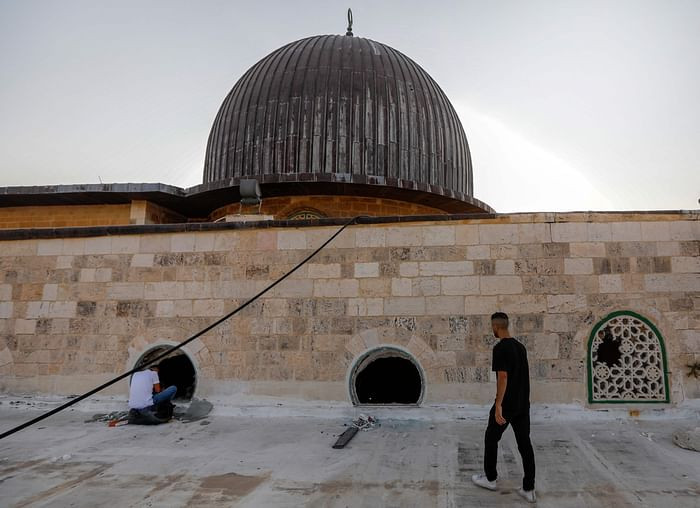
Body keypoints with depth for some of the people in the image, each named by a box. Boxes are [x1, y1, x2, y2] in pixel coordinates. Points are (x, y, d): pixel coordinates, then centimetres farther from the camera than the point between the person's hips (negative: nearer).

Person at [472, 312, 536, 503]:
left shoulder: (500, 348, -17)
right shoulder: (520, 347, 9)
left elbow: (503, 377, -22)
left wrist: (498, 405, -20)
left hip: (507, 404, -7)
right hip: (523, 404, 7)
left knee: (491, 438, 11)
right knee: (525, 443, 8)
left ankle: (490, 479, 24)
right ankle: (529, 489, 9)